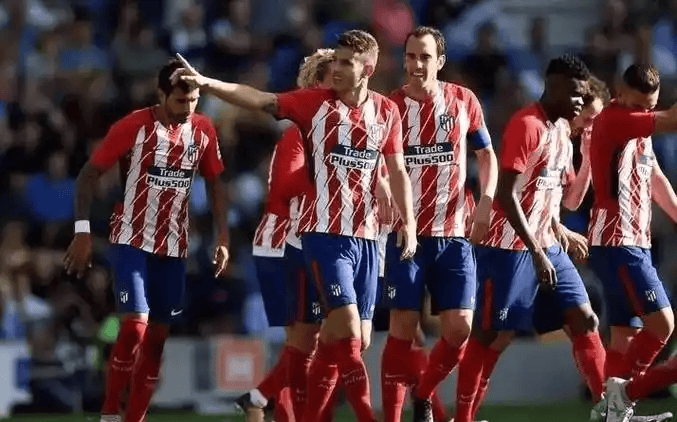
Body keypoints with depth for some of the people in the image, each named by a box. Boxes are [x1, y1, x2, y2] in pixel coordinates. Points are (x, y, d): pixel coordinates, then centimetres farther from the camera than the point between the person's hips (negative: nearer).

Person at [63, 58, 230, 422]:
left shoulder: (203, 130, 0)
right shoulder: (134, 126, -14)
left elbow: (214, 184, 14)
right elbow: (89, 174, -9)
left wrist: (223, 238, 6)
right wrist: (82, 232, -15)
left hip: (174, 246, 5)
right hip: (131, 240, -5)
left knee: (157, 335, 6)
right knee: (135, 326, -18)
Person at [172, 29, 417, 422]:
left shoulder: (387, 112, 6)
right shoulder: (316, 102, -4)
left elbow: (398, 172, 13)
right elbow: (259, 99, -13)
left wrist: (409, 223, 7)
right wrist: (206, 82, -25)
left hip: (366, 237, 4)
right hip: (326, 233, -4)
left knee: (341, 336, 5)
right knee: (347, 329, -15)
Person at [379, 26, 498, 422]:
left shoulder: (464, 101, 2)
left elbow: (487, 155, 12)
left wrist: (486, 202, -4)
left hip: (454, 234, 2)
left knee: (459, 327, -4)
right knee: (403, 328, -5)